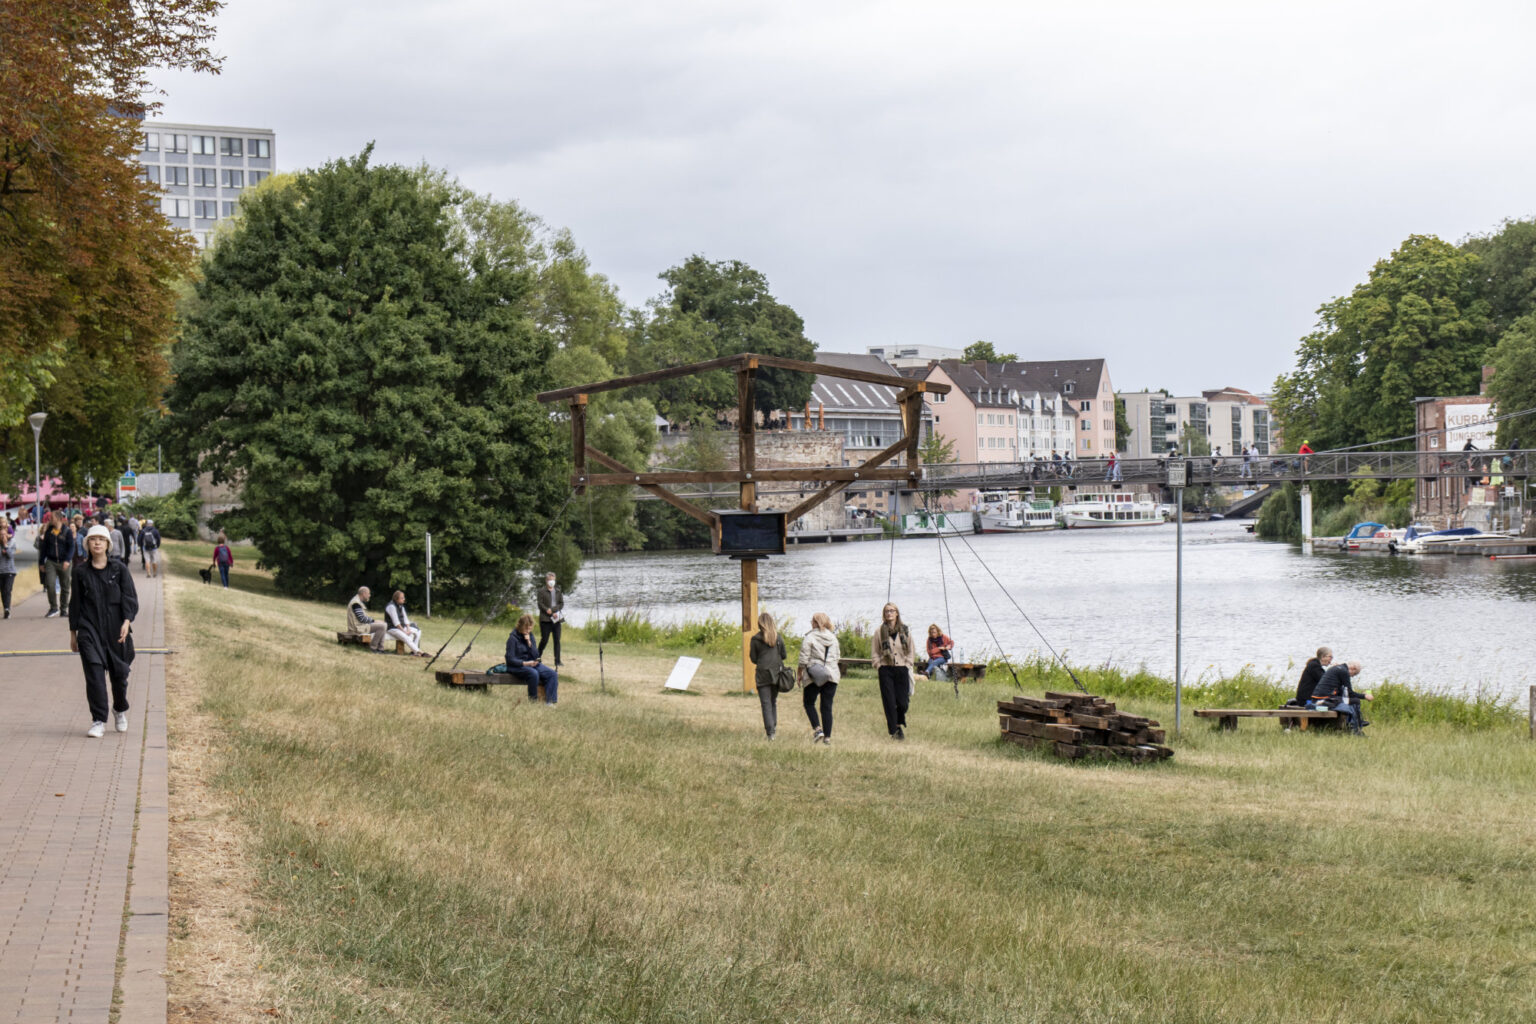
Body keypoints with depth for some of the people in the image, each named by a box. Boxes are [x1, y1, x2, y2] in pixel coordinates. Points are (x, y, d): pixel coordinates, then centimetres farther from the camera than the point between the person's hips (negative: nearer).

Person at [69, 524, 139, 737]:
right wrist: (73, 633, 10)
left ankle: (120, 710, 35)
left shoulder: (119, 569, 1)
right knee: (94, 673, -10)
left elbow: (130, 597, -3)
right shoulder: (81, 572, 4)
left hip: (115, 629, 0)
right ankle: (99, 721, -5)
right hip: (90, 629, 0)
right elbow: (75, 603, 10)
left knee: (119, 672, 8)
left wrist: (127, 621, -17)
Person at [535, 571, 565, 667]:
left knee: (557, 640, 1)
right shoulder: (542, 592, 1)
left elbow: (561, 603, 9)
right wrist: (551, 613, -14)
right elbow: (540, 604, -6)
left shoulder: (558, 591, 14)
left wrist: (552, 610, -8)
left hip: (556, 619, 4)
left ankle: (557, 661, 3)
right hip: (545, 619, -4)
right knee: (544, 640, -4)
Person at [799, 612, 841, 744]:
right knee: (827, 707, 7)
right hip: (832, 675, 5)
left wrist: (800, 674, 3)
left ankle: (817, 729, -8)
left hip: (814, 677, -5)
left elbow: (804, 659, -8)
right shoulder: (833, 638, 10)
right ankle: (827, 737, 3)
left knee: (809, 703, 10)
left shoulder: (809, 638, -8)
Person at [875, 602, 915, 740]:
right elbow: (876, 653, 7)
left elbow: (910, 652, 11)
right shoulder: (879, 632, 3)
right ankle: (894, 731, 3)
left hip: (902, 670, 1)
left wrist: (907, 665, 2)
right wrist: (880, 666, -3)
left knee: (902, 702, -2)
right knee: (889, 702, -5)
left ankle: (899, 724, 24)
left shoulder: (905, 631, 6)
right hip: (886, 670, -1)